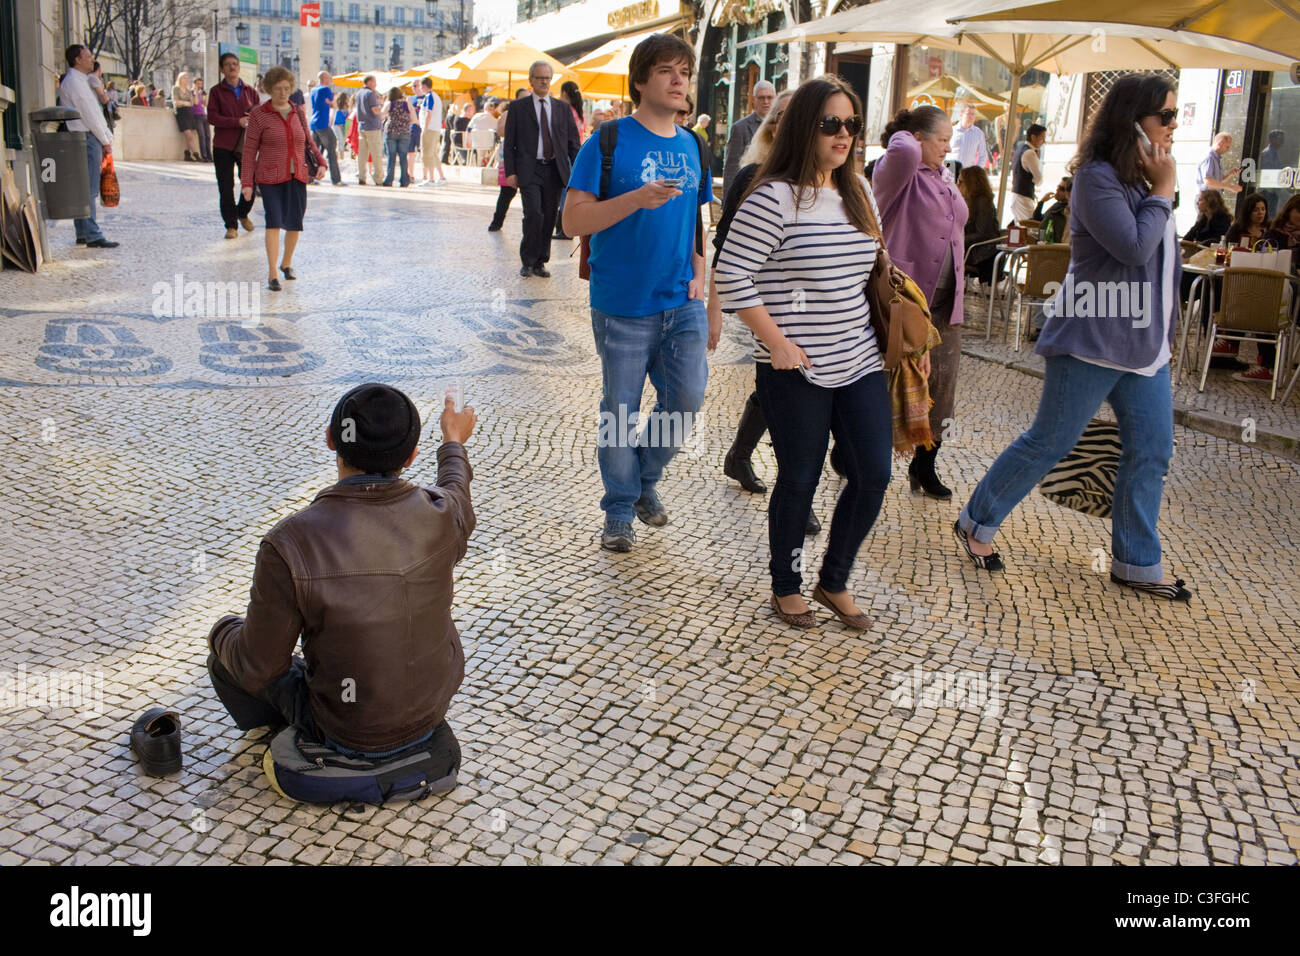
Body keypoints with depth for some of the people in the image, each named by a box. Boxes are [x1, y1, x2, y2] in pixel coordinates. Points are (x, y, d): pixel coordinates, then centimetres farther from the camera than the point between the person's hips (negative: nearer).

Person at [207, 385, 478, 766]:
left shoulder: (289, 543, -30)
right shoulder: (441, 515, -19)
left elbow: (257, 669, -19)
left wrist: (222, 633, 4)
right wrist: (454, 441, 30)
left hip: (346, 733, -4)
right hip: (433, 711, 4)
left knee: (231, 655, 18)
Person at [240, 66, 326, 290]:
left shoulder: (299, 113, 9)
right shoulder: (259, 115, -2)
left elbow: (308, 142, 19)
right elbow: (250, 150, -1)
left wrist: (321, 162, 1)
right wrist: (247, 182, -6)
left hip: (297, 178, 4)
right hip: (270, 178, -4)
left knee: (295, 223, 7)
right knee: (274, 221, -16)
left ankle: (287, 263, 32)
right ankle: (272, 275, -16)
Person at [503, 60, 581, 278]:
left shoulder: (563, 108, 12)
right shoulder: (518, 107, 5)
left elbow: (573, 142, 10)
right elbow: (509, 143, 4)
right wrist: (511, 172, -5)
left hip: (555, 170, 3)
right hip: (529, 170, -3)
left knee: (549, 218, 5)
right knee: (533, 214, -15)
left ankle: (540, 262, 16)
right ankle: (527, 261, 1)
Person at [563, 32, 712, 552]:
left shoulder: (692, 147, 10)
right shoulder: (610, 141, -7)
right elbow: (573, 220, -12)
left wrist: (699, 275, 6)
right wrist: (637, 199, -24)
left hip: (682, 304, 5)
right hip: (624, 307, -4)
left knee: (687, 398, 3)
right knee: (620, 409, 4)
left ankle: (645, 479, 30)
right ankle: (619, 512, 21)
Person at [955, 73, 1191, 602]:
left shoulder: (1143, 179, 14)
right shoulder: (1097, 177, -14)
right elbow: (1134, 248, -22)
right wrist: (1163, 191, -12)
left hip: (1146, 343, 9)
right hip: (1093, 340, -9)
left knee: (1151, 453, 8)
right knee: (1049, 442, 0)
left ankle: (1136, 563, 19)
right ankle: (977, 523, 17)